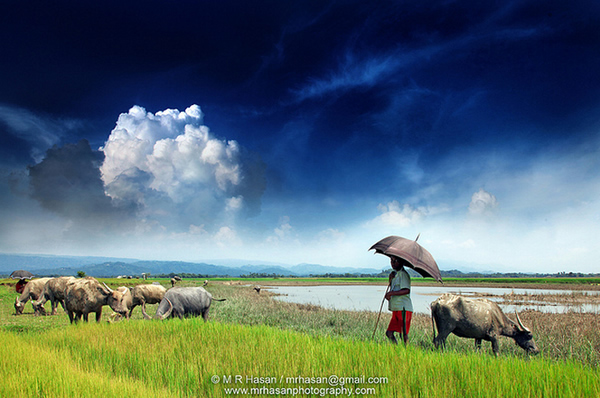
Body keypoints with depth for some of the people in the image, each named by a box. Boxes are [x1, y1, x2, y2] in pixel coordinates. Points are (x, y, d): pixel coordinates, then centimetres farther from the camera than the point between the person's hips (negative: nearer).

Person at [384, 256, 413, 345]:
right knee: (389, 332, 7)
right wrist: (391, 279, 2)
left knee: (404, 333, -6)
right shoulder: (395, 274, 19)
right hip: (396, 309, 9)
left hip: (404, 308, -9)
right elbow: (392, 288, 18)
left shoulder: (403, 274, -10)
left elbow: (406, 290, -21)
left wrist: (391, 293, -20)